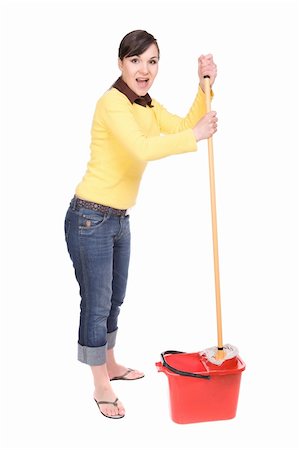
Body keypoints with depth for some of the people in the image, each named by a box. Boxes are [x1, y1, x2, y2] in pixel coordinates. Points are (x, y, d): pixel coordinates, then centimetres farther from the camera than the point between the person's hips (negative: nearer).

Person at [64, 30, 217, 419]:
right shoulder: (112, 102, -19)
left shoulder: (149, 106, 10)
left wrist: (205, 86, -8)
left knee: (114, 300, 22)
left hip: (119, 219, 9)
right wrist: (195, 135, -26)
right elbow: (142, 149, -32)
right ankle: (101, 387, 19)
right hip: (90, 219, -9)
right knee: (96, 304, 3)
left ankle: (110, 365, 42)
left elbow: (184, 127, 0)